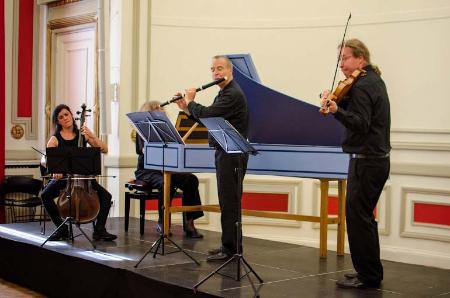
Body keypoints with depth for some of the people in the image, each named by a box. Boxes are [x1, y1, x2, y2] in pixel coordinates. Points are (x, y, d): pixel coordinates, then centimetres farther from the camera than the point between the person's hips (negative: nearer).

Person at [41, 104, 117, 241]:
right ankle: (62, 229, -14)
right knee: (45, 195, -29)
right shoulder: (55, 139, 2)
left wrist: (91, 136, -14)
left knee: (105, 195, -22)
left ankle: (99, 230, -11)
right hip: (62, 177, -1)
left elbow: (104, 150, -1)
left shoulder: (82, 135, 6)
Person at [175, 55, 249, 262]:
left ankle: (230, 249, -4)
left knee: (229, 202, -8)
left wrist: (190, 101, -5)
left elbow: (206, 114, -23)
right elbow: (205, 118, 21)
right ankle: (230, 246, 20)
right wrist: (186, 109, 9)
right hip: (224, 153, 10)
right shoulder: (224, 94, 19)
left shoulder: (233, 94, -15)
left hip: (232, 155, -10)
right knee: (228, 201, 13)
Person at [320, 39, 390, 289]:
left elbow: (361, 124, -26)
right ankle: (369, 270, 24)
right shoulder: (375, 80, 16)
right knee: (363, 216, 17)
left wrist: (337, 111, -39)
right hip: (378, 158, 10)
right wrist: (336, 101, 1)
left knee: (357, 217, -6)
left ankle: (368, 275, 0)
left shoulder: (361, 86, -15)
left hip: (366, 162, -10)